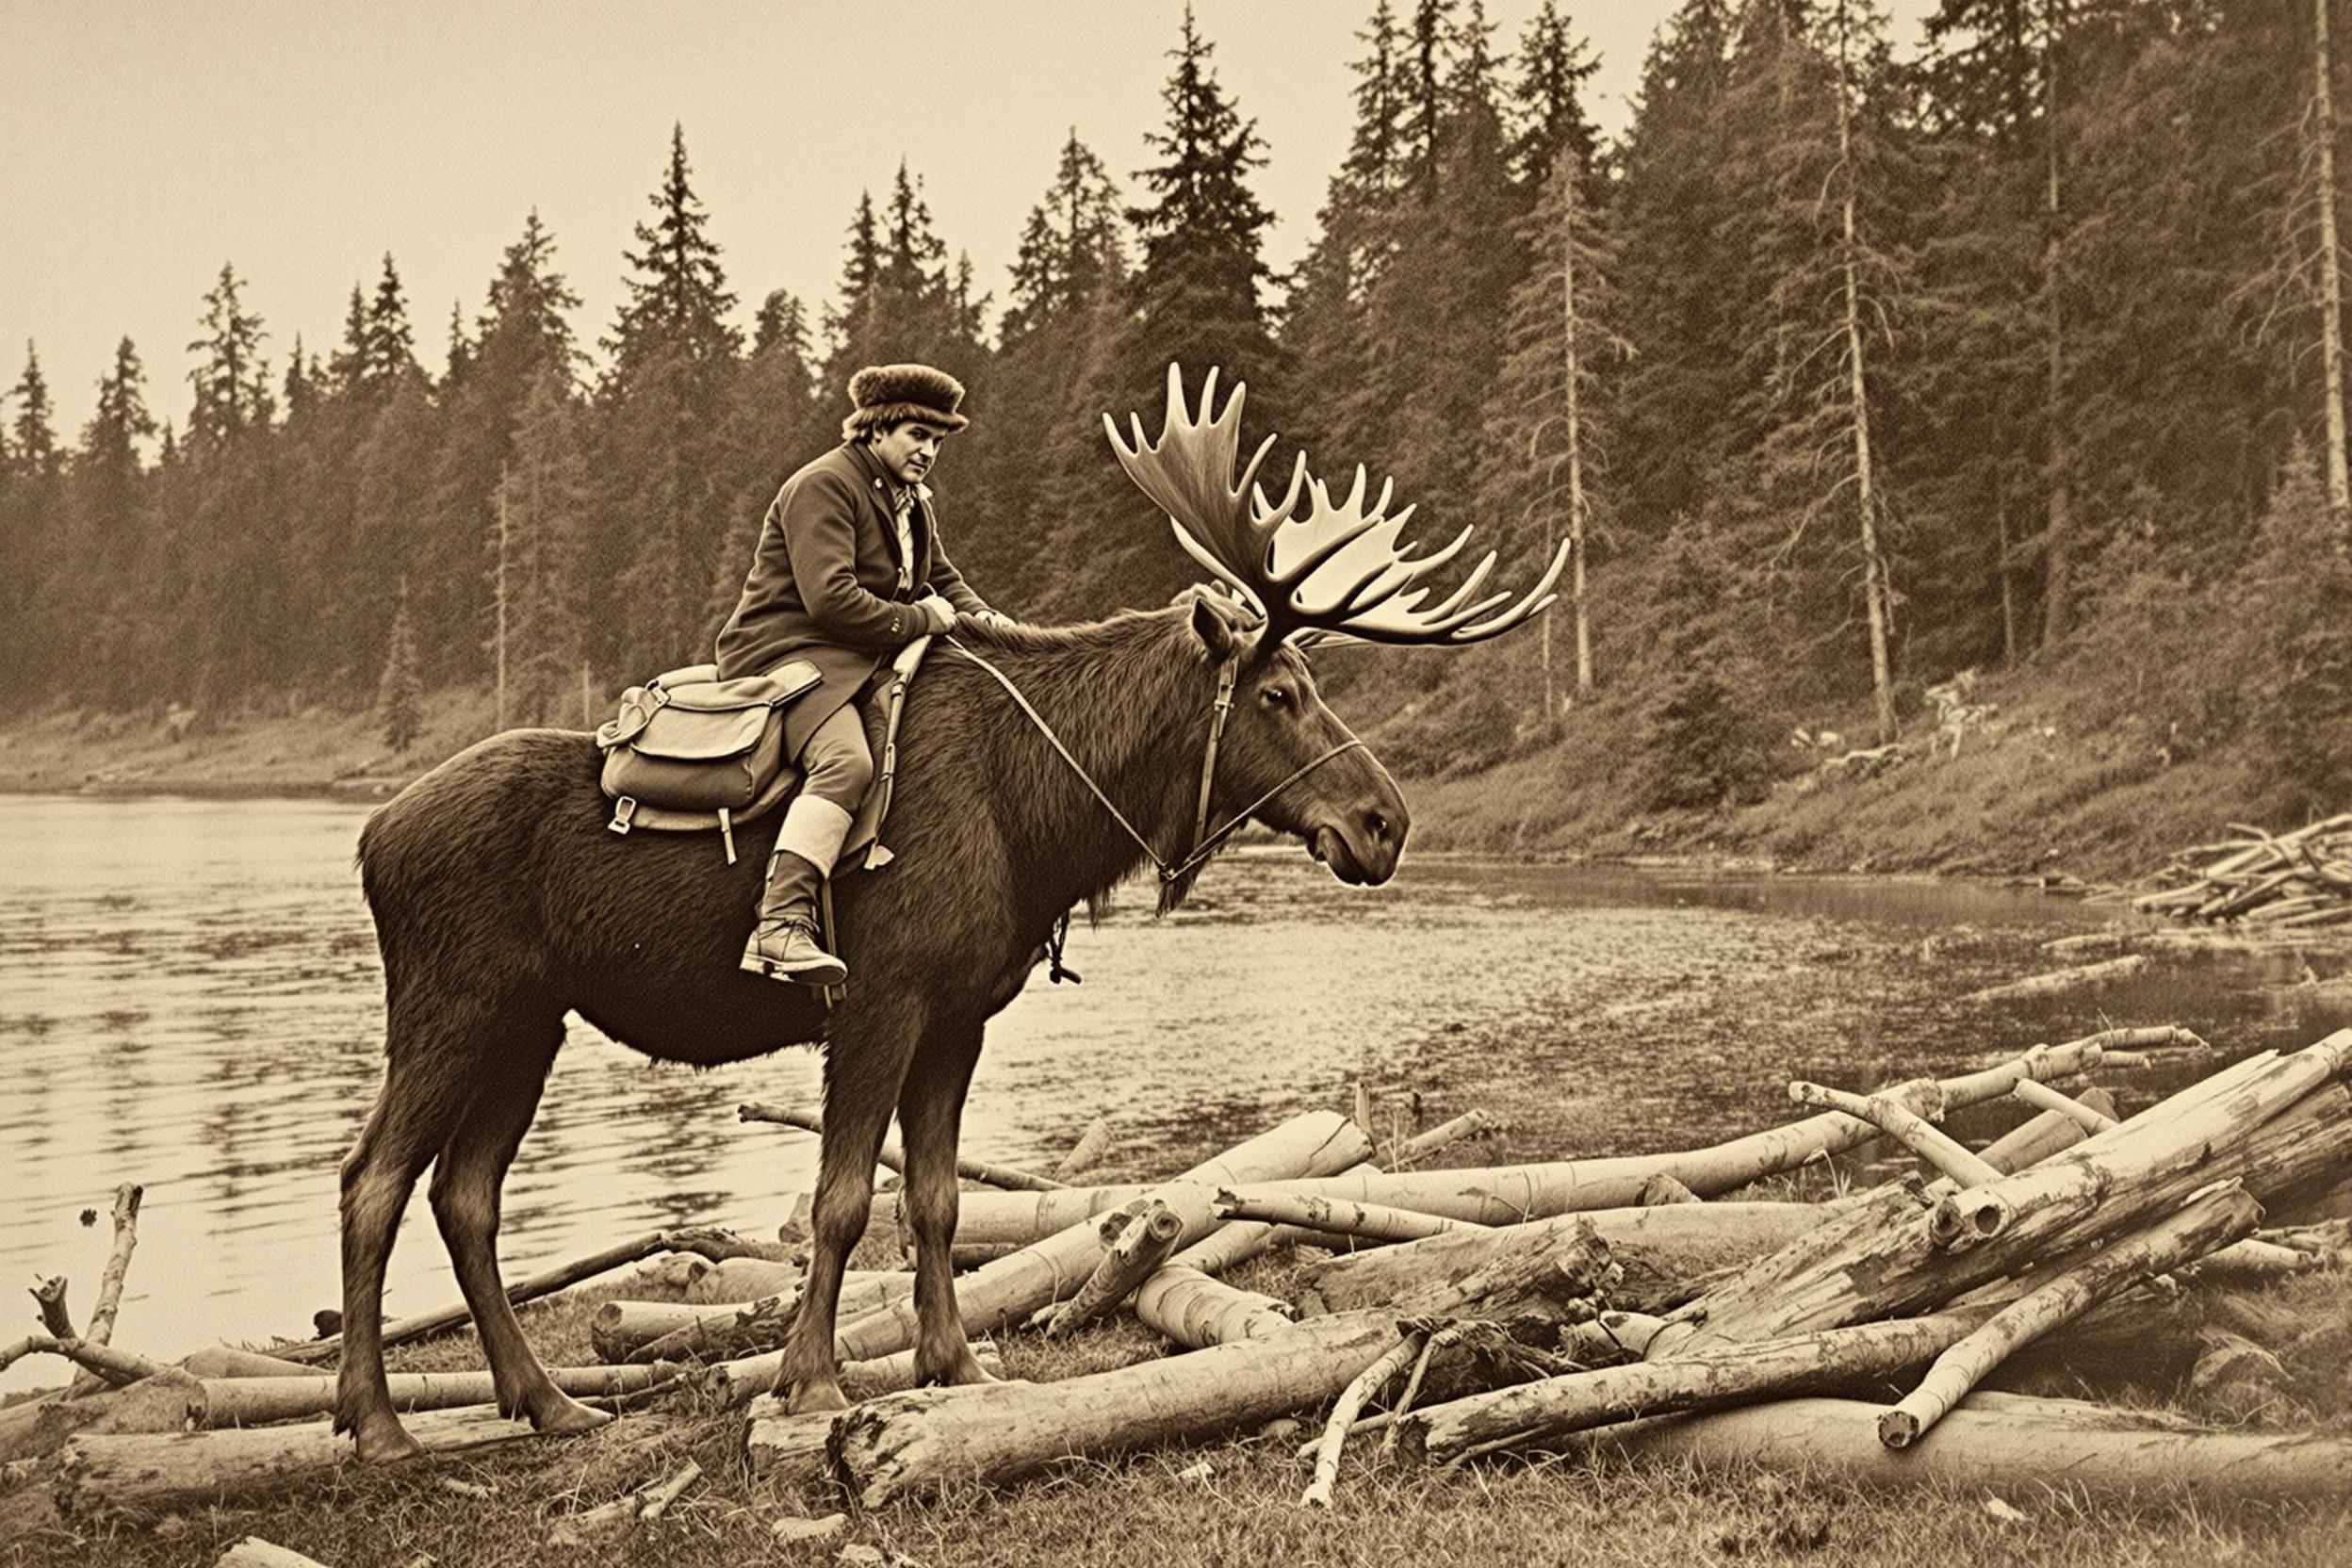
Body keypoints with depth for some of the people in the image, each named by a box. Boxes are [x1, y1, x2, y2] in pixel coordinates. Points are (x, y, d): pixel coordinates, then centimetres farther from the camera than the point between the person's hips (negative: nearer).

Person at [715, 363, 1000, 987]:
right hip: (786, 651, -10)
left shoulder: (913, 501, 21)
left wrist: (981, 616, 5)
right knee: (846, 761, -35)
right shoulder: (824, 486, -10)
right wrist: (922, 620, -12)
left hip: (867, 662, 10)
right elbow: (830, 598, -20)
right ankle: (780, 929, -44)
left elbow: (944, 581, 28)